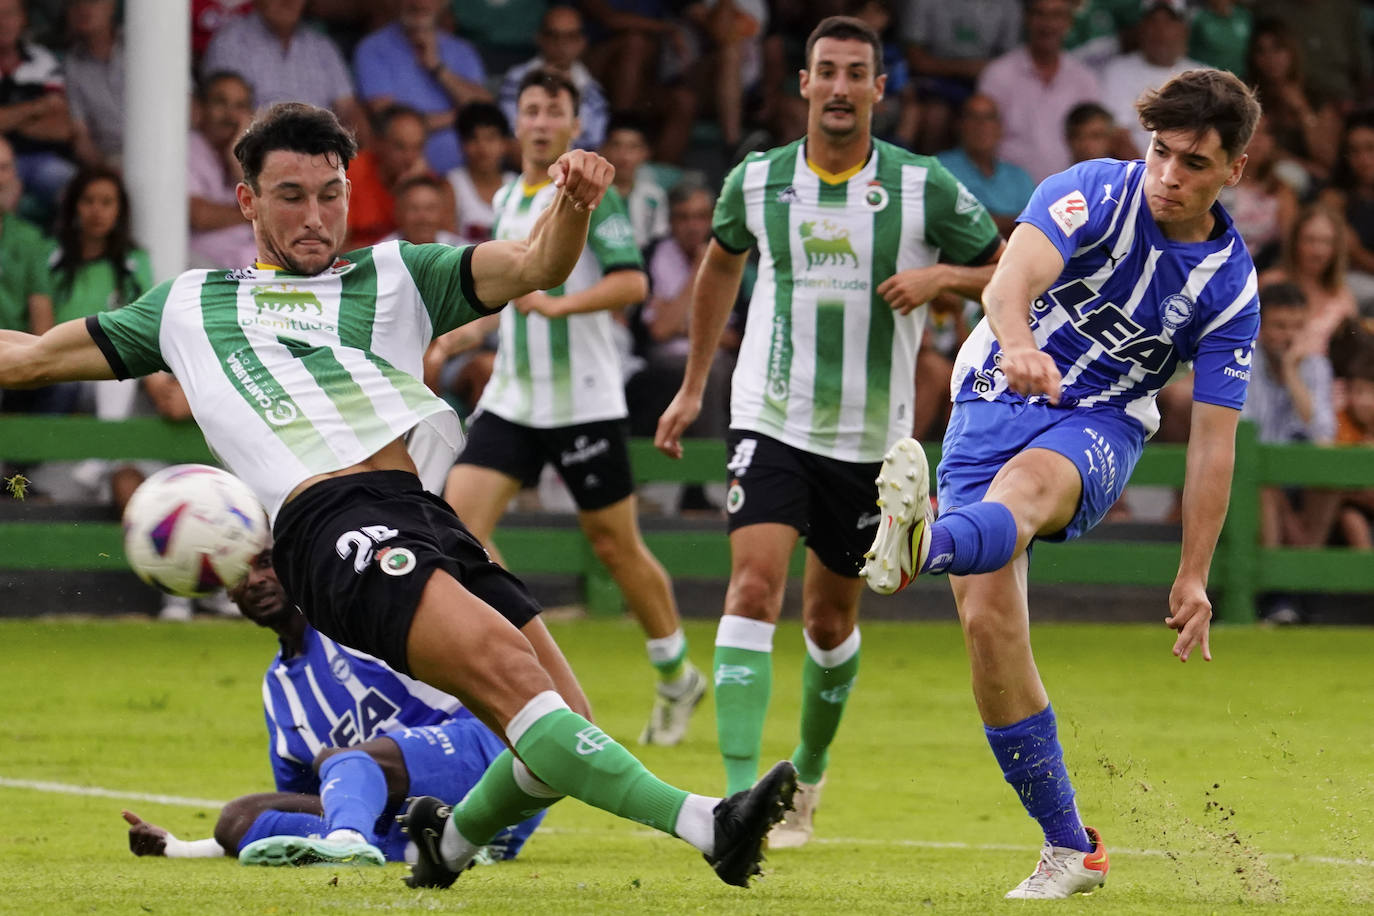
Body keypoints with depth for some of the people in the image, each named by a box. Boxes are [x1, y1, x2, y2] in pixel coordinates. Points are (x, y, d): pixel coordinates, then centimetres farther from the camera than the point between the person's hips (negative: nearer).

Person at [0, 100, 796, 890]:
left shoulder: (394, 276, 26)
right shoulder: (188, 305, 25)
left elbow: (536, 266, 12)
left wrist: (574, 202, -7)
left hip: (423, 513, 4)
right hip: (329, 523, -4)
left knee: (563, 733, -6)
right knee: (504, 666, -27)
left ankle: (449, 839, 24)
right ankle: (704, 823, -39)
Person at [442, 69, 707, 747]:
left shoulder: (591, 193, -9)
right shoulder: (507, 199, 12)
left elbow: (632, 281, -21)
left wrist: (557, 304, -30)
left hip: (584, 401, -6)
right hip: (510, 400, 6)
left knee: (615, 545, 3)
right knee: (458, 520, -12)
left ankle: (676, 677, 24)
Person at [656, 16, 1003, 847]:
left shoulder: (926, 188, -7)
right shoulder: (757, 181, -1)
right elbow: (720, 266, 20)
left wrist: (943, 276, -20)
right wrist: (694, 386, 22)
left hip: (871, 438, 0)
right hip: (771, 425, 0)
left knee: (831, 618, 12)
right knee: (755, 586, -19)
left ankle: (809, 771, 38)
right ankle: (739, 793, -24)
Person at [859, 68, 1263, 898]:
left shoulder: (1230, 284, -4)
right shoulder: (1095, 193, -10)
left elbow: (1213, 439, -1)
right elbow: (1014, 276, -30)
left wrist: (1194, 576, -4)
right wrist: (1017, 344, -54)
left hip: (1098, 428, -1)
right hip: (996, 401, 1)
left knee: (1028, 480, -38)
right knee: (989, 621, -13)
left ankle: (925, 547, -75)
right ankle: (1071, 849, -2)